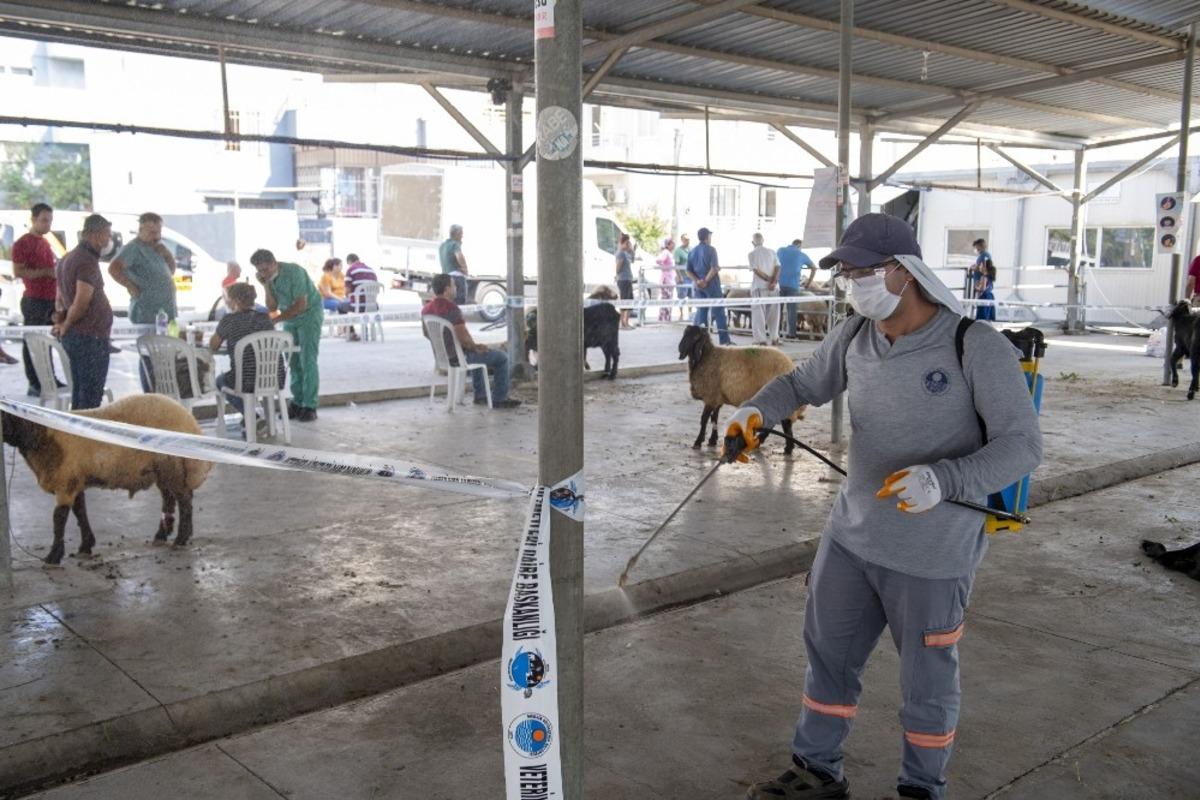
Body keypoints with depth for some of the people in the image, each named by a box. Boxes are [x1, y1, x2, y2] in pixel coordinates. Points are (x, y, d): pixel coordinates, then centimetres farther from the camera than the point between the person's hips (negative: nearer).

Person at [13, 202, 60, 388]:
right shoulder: (23, 243, -8)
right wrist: (46, 271, -20)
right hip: (35, 301, -8)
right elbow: (17, 272, -17)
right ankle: (34, 385, -2)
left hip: (51, 299, 8)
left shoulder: (45, 243, 18)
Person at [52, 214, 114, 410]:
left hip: (73, 336, 10)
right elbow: (81, 303, -21)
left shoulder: (68, 258, 15)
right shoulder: (88, 261, -16)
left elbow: (60, 296, 21)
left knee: (79, 391, 15)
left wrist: (62, 317, 8)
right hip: (91, 336, -10)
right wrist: (66, 326, -7)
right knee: (91, 394, -5)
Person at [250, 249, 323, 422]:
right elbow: (272, 307, -5)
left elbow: (301, 305, -25)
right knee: (293, 361, 2)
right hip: (289, 318, 6)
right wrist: (266, 286, -19)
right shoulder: (267, 277, -4)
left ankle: (310, 406, -8)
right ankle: (297, 403, 8)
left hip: (309, 315, -6)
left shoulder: (294, 272, -24)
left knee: (307, 360, -10)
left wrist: (276, 320, -25)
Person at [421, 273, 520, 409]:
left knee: (477, 353, 37)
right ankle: (499, 399, 17)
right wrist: (475, 347, -10)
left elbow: (426, 333, 12)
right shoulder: (452, 309, -27)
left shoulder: (426, 309, -2)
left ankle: (480, 395, 40)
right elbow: (464, 337, -31)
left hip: (441, 355, 9)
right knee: (502, 357, 8)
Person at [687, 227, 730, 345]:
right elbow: (714, 268, -20)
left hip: (699, 286, 6)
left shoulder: (692, 251, 10)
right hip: (711, 285, -6)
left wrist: (697, 281, -4)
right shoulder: (711, 249, -10)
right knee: (719, 311, -1)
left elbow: (689, 270, 7)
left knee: (701, 311, 11)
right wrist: (706, 280, -12)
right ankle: (724, 340, -1)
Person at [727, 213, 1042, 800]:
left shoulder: (978, 348, -18)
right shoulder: (854, 336, -2)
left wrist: (944, 480, -35)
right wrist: (757, 409, -9)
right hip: (850, 536, 5)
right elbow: (803, 383, 13)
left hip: (933, 554, -5)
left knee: (928, 682, 14)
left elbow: (1022, 445, -18)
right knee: (828, 658, 19)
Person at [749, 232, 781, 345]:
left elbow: (757, 270, -10)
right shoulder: (772, 252, 10)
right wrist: (774, 281, -11)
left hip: (759, 286, -3)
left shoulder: (752, 254, 0)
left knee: (758, 313, 0)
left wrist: (769, 280, -5)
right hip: (773, 287, 4)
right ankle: (774, 338, 15)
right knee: (773, 312, 12)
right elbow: (777, 268, -3)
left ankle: (761, 339, -5)